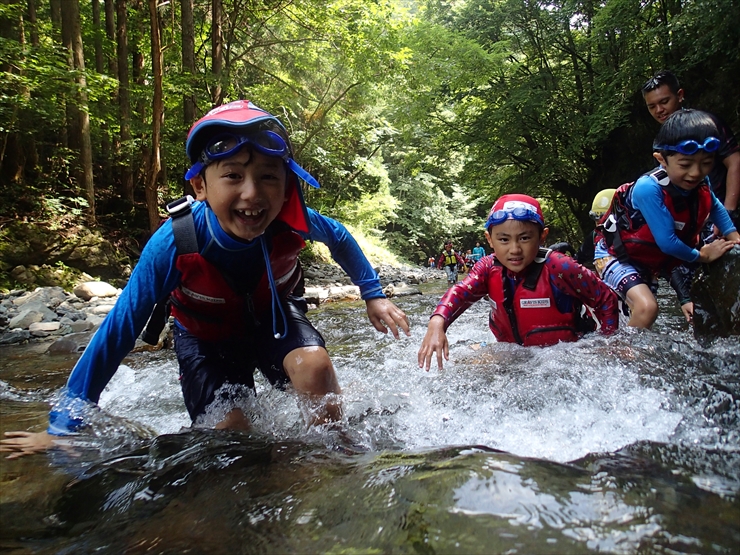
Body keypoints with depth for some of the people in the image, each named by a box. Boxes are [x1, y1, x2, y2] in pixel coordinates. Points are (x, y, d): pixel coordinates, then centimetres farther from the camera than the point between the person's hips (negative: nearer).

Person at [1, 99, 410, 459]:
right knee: (230, 430, -17)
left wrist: (373, 295, 4)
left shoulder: (292, 221, -30)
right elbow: (117, 333, -27)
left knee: (314, 365, -28)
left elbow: (340, 239, -4)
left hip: (272, 314, 1)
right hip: (206, 333, -1)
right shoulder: (174, 244, -35)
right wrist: (62, 428, -22)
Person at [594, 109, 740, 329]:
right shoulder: (648, 188, -32)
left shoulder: (700, 186, -9)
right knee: (647, 308, -29)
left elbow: (715, 207, 17)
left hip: (651, 262, 8)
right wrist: (701, 256, -12)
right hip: (615, 255, -8)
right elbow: (667, 242, -28)